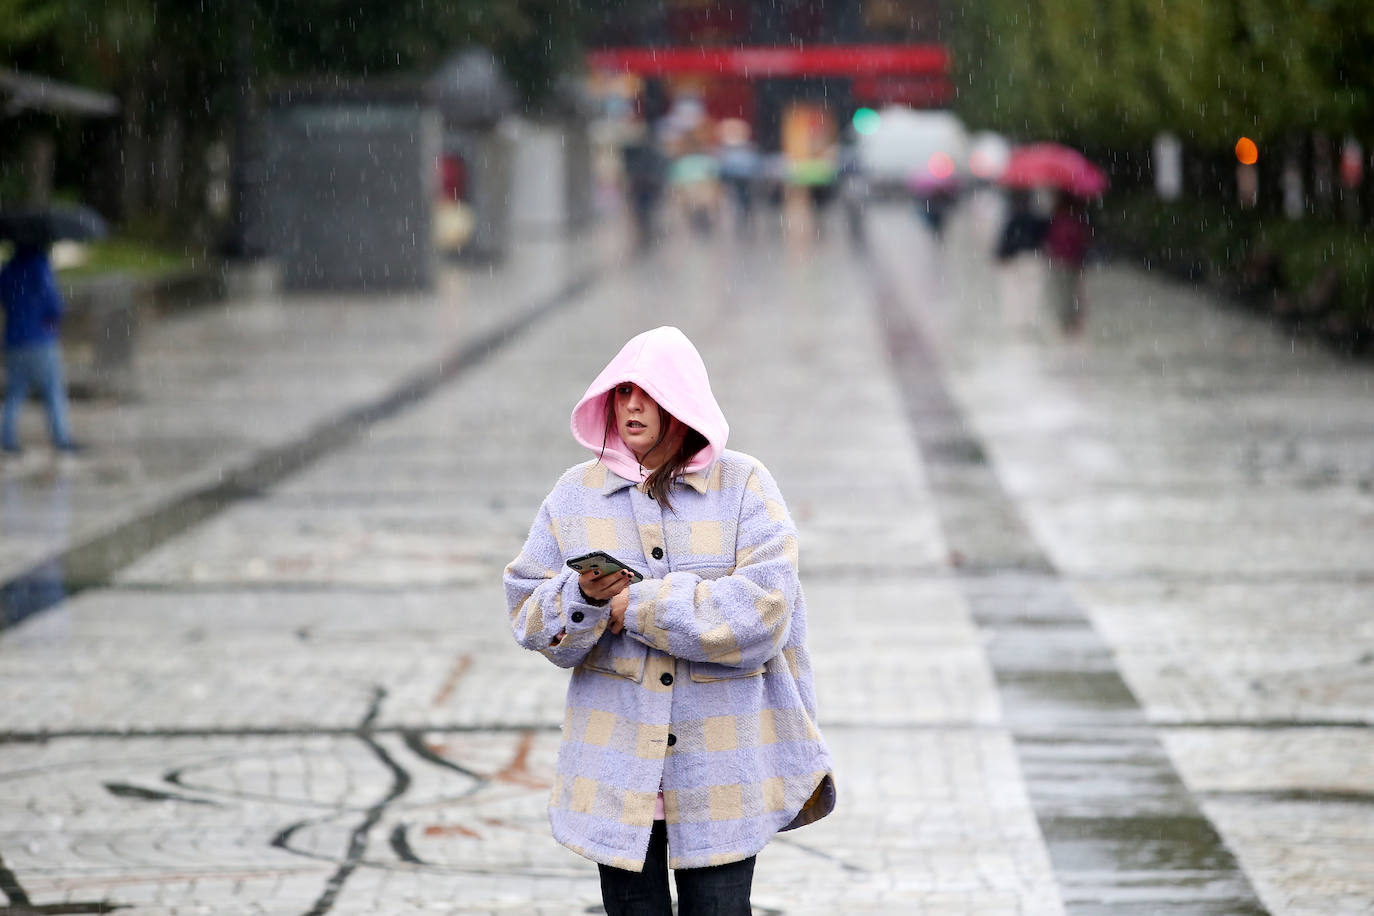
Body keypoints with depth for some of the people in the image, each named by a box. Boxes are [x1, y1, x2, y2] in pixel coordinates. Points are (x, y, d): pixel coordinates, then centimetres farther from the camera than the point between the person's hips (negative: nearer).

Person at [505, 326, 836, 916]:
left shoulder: (745, 486, -1)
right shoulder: (575, 495, 8)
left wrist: (639, 605, -15)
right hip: (617, 772, 2)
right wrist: (584, 597, -18)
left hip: (722, 770, -2)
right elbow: (529, 617, 5)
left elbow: (763, 609, -14)